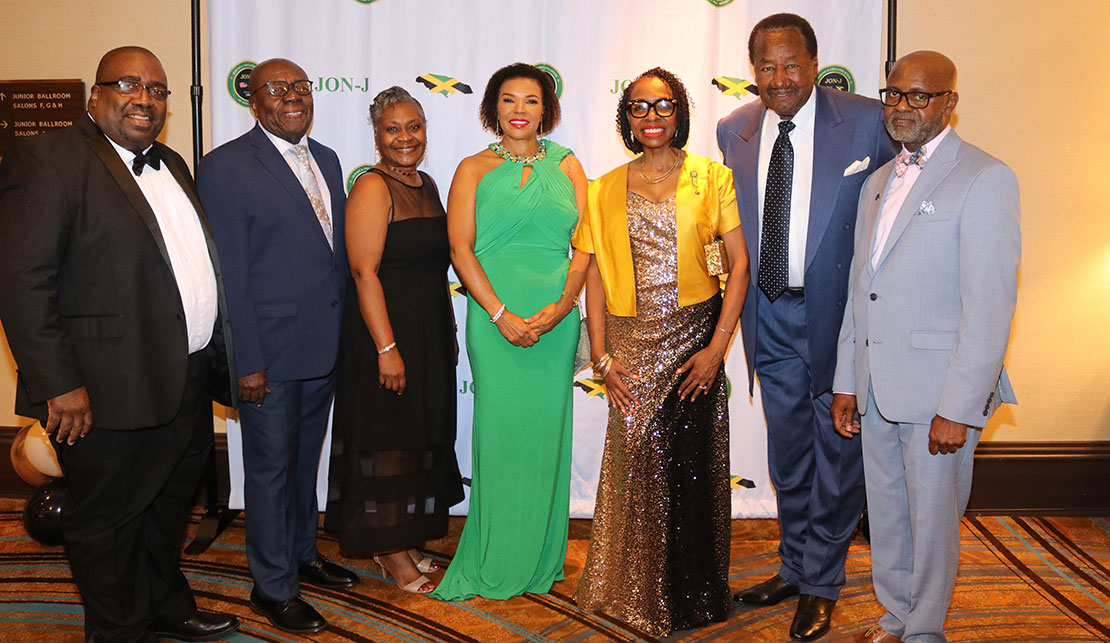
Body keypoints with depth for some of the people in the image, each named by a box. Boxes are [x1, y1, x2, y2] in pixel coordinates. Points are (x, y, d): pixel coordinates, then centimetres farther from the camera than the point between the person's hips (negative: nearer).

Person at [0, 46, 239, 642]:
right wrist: (59, 385, -20)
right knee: (106, 522, 10)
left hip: (188, 384, 8)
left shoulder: (170, 165, 14)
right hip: (111, 393, -8)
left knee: (169, 506, 23)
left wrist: (221, 357, 15)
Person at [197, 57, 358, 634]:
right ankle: (273, 587, 23)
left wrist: (345, 333, 10)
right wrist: (246, 362, -17)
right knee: (271, 469, 6)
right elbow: (227, 273, -14)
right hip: (271, 352, -6)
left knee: (305, 459, 21)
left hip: (324, 348, 7)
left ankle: (302, 555, 39)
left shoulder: (326, 160, 11)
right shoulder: (225, 167, -11)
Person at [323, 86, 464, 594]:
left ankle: (404, 539, 30)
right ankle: (391, 552, 17)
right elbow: (364, 272, -20)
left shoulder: (426, 185, 11)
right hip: (386, 329, -8)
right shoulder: (372, 189, -14)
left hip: (431, 333, 8)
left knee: (421, 435, 15)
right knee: (390, 441, 2)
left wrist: (449, 329, 15)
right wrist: (387, 349, -23)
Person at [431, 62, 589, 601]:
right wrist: (501, 314, -13)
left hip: (556, 319, 2)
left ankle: (541, 557, 23)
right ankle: (495, 562, 15)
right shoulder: (473, 170, 5)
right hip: (494, 318, -2)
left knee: (547, 429, 8)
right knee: (500, 429, 1)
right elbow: (460, 249, -3)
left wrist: (561, 306, -10)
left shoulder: (567, 166, 11)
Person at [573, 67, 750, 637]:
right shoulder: (606, 190, 8)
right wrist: (601, 356, -1)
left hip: (696, 338, -1)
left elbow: (740, 263, -2)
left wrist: (717, 346, -9)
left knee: (694, 463, 2)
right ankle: (637, 593, 24)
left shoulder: (712, 178, 2)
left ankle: (693, 595, 23)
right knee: (636, 462, 3)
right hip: (633, 344, 2)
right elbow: (596, 275, 7)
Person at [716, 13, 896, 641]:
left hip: (838, 311, -4)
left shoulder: (868, 122, -11)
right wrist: (741, 294, 6)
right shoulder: (734, 130, 2)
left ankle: (822, 584, 29)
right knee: (788, 455, 19)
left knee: (837, 452, 10)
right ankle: (795, 567, 39)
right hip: (770, 313, 4)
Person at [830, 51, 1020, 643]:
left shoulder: (984, 179, -9)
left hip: (940, 392, -6)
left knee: (932, 520, 7)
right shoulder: (878, 183, 15)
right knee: (885, 516, 17)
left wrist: (959, 407, -19)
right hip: (877, 389, 7)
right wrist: (846, 383, 12)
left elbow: (989, 306, -15)